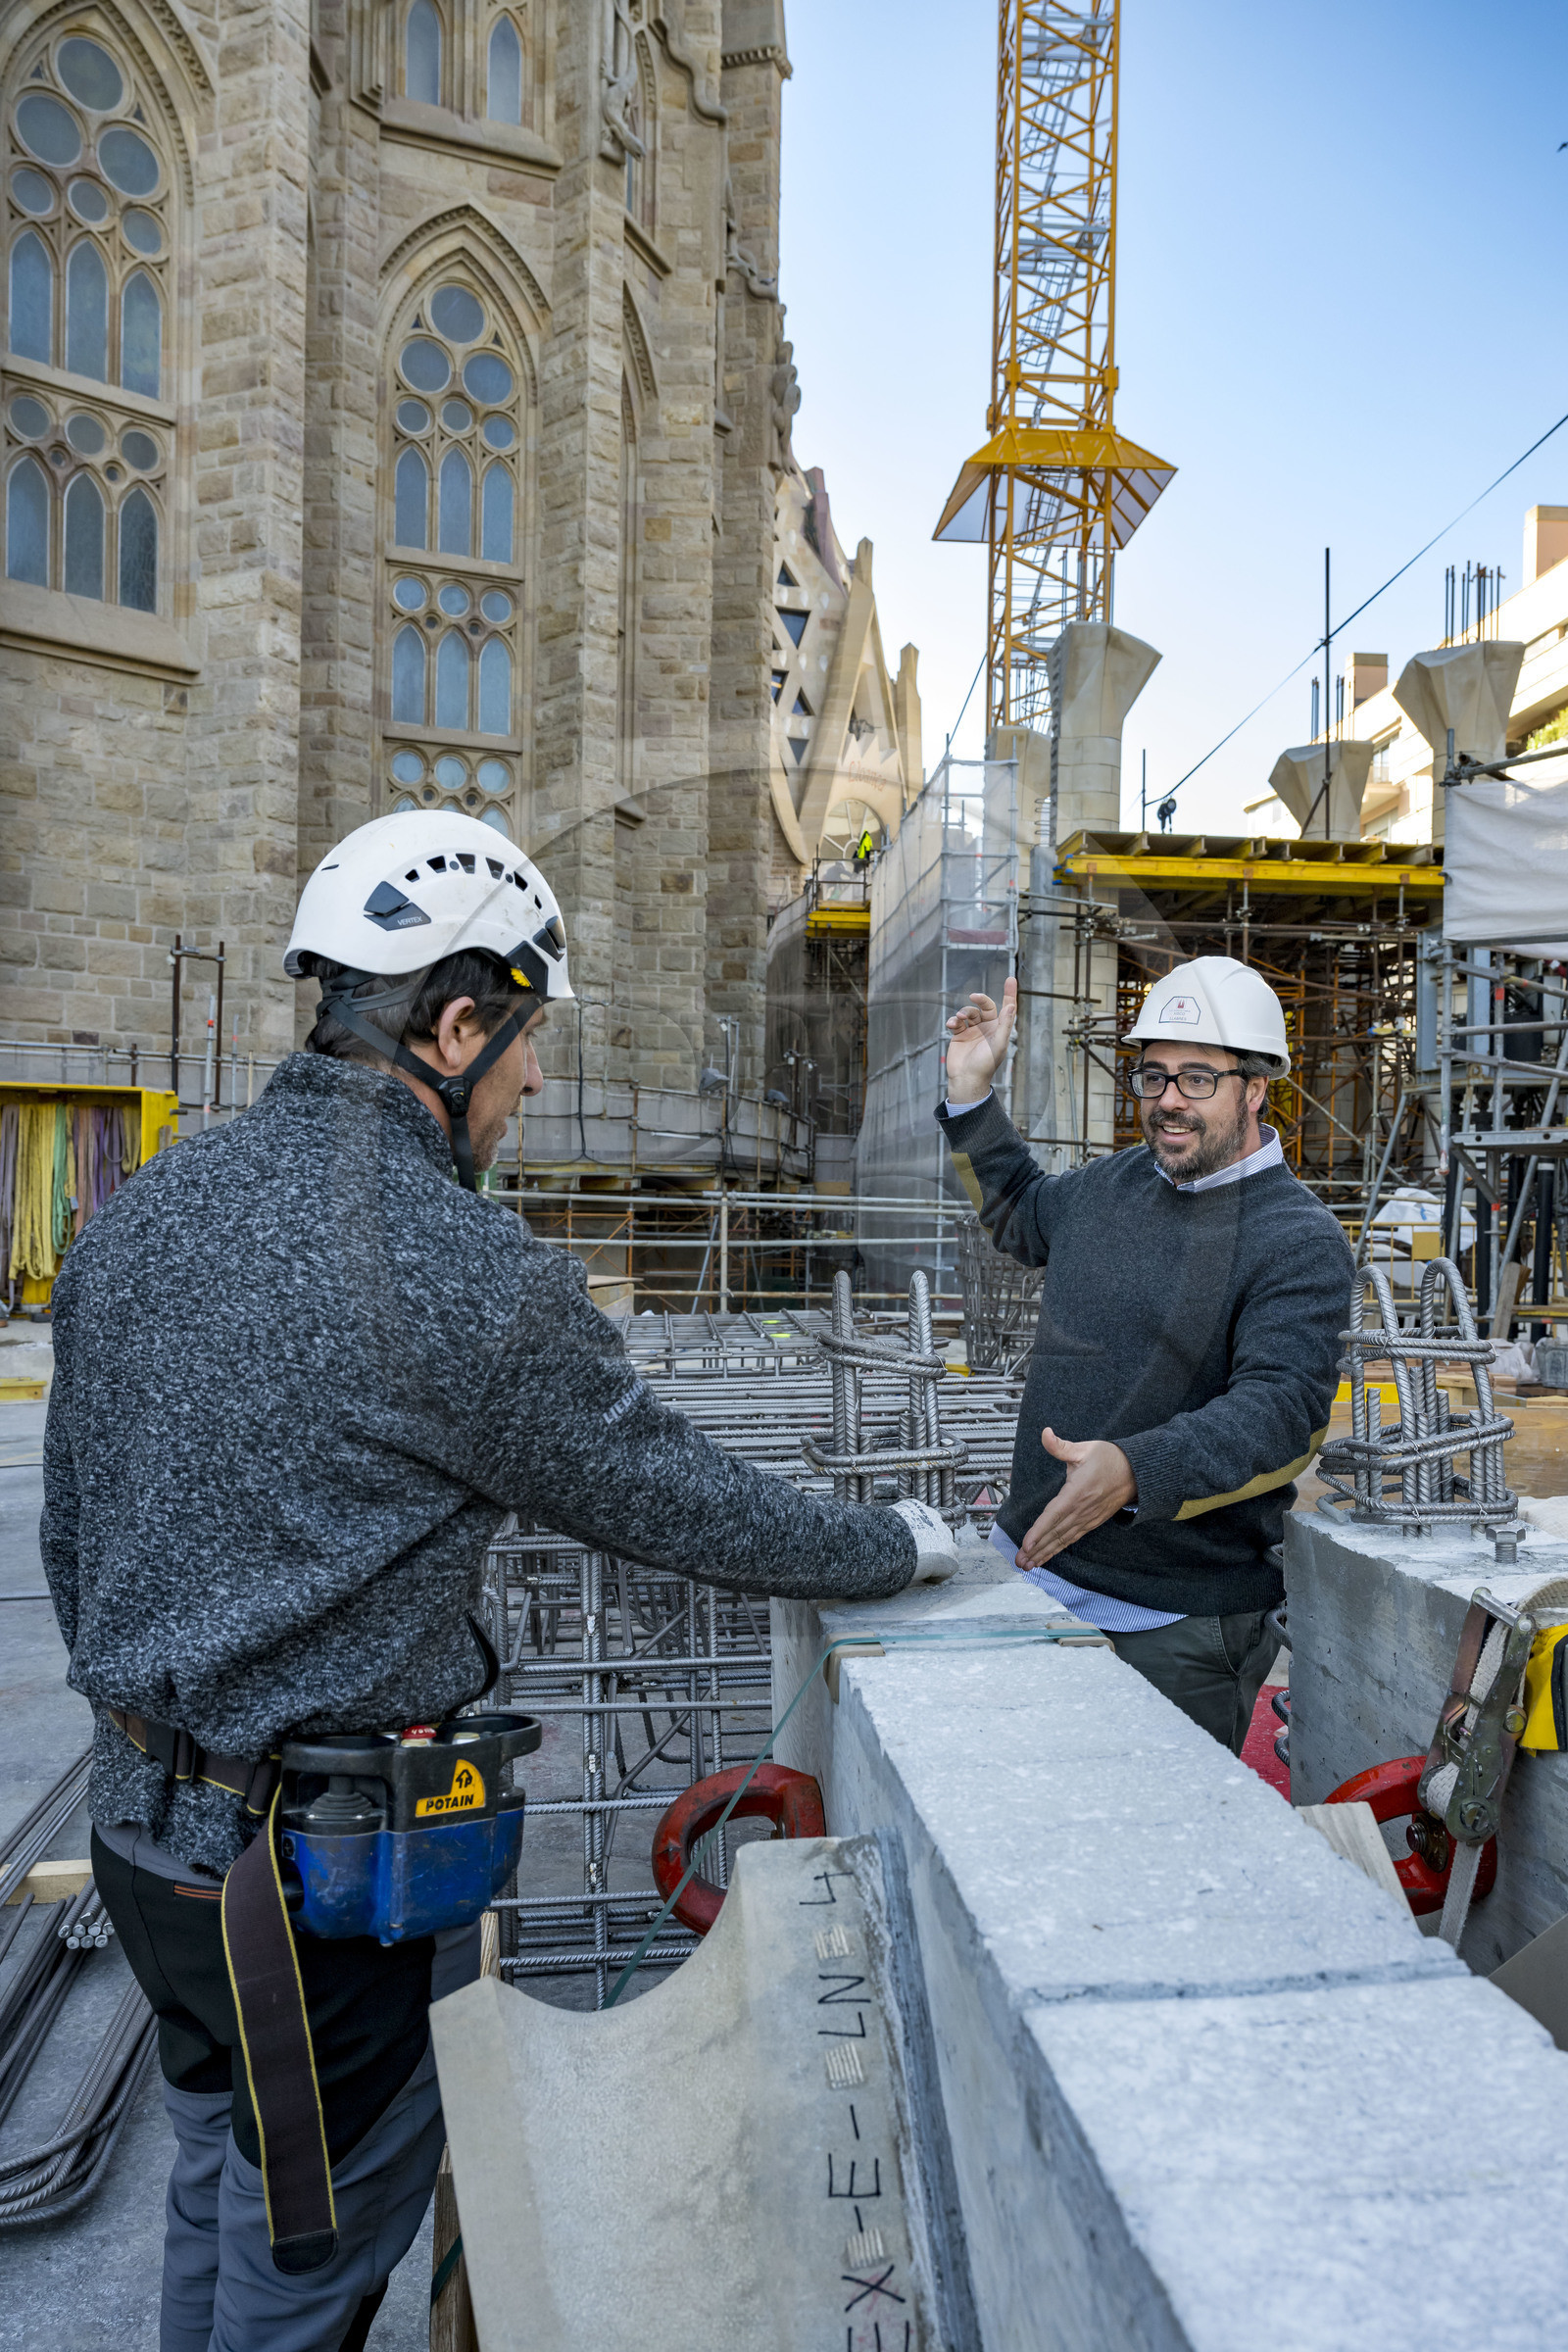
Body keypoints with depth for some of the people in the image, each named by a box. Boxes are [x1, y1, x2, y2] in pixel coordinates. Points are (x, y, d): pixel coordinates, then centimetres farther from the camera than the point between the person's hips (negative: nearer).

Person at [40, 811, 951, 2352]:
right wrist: (902, 1545, 3)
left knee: (219, 2180, 28)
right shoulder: (460, 1273, -23)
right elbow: (686, 1507, -14)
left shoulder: (139, 1213, 0)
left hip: (139, 1813, 8)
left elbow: (68, 1528, 9)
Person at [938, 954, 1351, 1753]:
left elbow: (1283, 1412, -26)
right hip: (1025, 1567, 7)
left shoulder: (1299, 1242, -15)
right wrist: (971, 1094, 18)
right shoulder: (1112, 1182, 8)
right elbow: (1021, 1214, 29)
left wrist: (1135, 1472, -40)